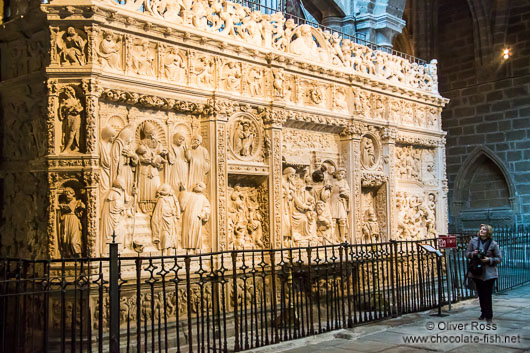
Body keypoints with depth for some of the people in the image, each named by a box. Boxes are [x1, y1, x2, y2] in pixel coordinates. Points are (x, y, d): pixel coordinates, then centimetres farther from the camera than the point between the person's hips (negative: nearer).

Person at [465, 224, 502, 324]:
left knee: (487, 295, -4)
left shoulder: (493, 244, -5)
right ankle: (483, 313, 29)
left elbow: (499, 258, -1)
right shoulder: (473, 241, 3)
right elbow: (467, 254, 8)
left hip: (489, 273, -3)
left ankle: (489, 316, 7)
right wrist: (473, 253, -13)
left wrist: (489, 260, -17)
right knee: (480, 294, 13)